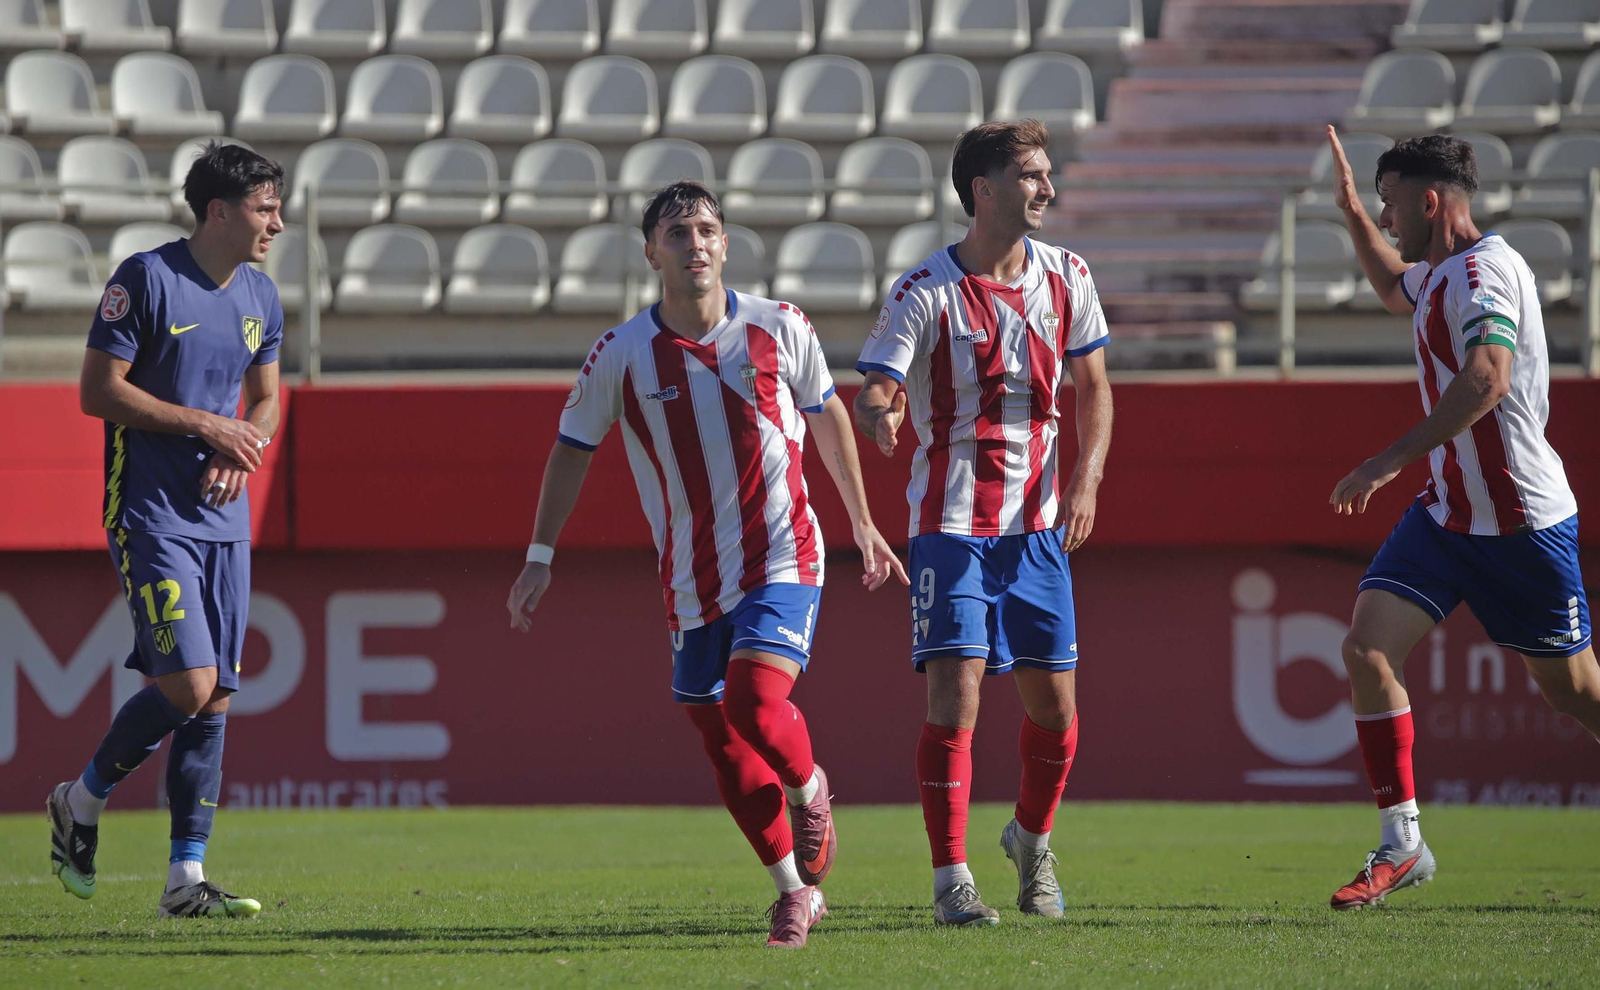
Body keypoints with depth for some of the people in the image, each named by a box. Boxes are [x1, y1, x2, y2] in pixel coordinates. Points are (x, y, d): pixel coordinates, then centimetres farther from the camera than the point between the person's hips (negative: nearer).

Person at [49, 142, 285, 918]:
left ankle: (186, 881, 5)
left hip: (224, 520, 7)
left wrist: (246, 447, -1)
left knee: (215, 698, 2)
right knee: (188, 682, -16)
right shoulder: (146, 279, -11)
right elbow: (97, 391, -12)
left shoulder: (260, 299, 11)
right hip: (150, 513, -7)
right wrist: (206, 426, -15)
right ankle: (82, 802, 8)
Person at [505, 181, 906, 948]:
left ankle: (809, 791, 11)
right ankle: (795, 888, 22)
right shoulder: (622, 355, -6)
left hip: (782, 560, -2)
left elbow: (827, 415, 12)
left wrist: (863, 525, 18)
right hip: (692, 582, 2)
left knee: (755, 699, -22)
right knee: (723, 742, 5)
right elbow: (572, 447, 5)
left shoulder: (780, 329, -4)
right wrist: (540, 559, 1)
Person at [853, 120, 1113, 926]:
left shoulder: (1065, 278, 4)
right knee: (955, 691, -14)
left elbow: (1092, 386, 14)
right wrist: (878, 415, -40)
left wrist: (1085, 480, 0)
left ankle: (1032, 841, 32)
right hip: (951, 521, -4)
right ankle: (951, 881, -8)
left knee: (1053, 701, 5)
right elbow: (875, 391, -15)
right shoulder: (926, 292, -10)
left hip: (1038, 525, 4)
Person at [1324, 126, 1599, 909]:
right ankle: (1401, 845, -6)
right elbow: (1397, 288, 38)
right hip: (1447, 513, 8)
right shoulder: (1436, 273, 10)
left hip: (1520, 519, -8)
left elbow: (1487, 380, -36)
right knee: (1367, 647, -9)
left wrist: (1391, 462, -38)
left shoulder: (1484, 270, -20)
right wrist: (1351, 213, 26)